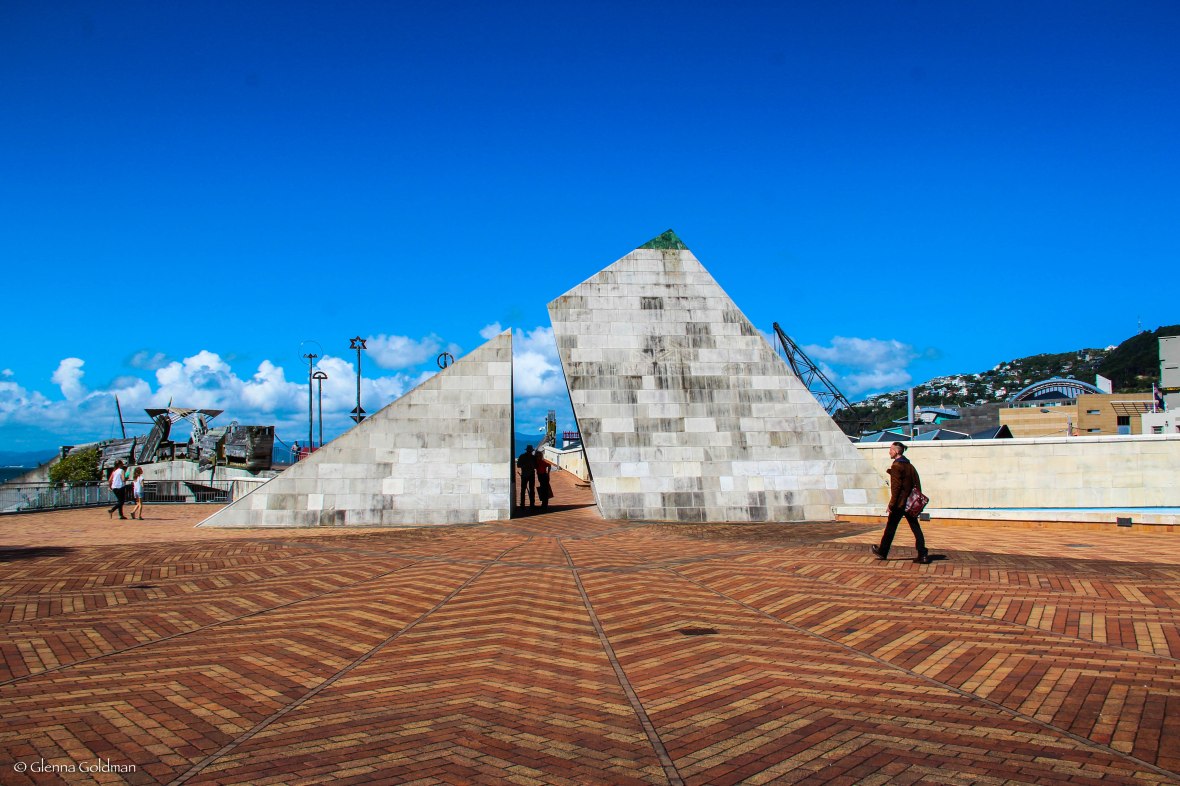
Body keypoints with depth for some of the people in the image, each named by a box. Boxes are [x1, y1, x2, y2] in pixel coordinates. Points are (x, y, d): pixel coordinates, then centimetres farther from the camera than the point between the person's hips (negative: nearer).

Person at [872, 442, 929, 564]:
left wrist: (891, 505, -14)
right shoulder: (910, 465, 11)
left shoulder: (896, 466, -13)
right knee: (916, 528, 5)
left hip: (900, 503, -7)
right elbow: (917, 484, 13)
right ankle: (923, 555, -3)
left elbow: (896, 487, -17)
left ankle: (883, 552, 19)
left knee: (890, 528, 7)